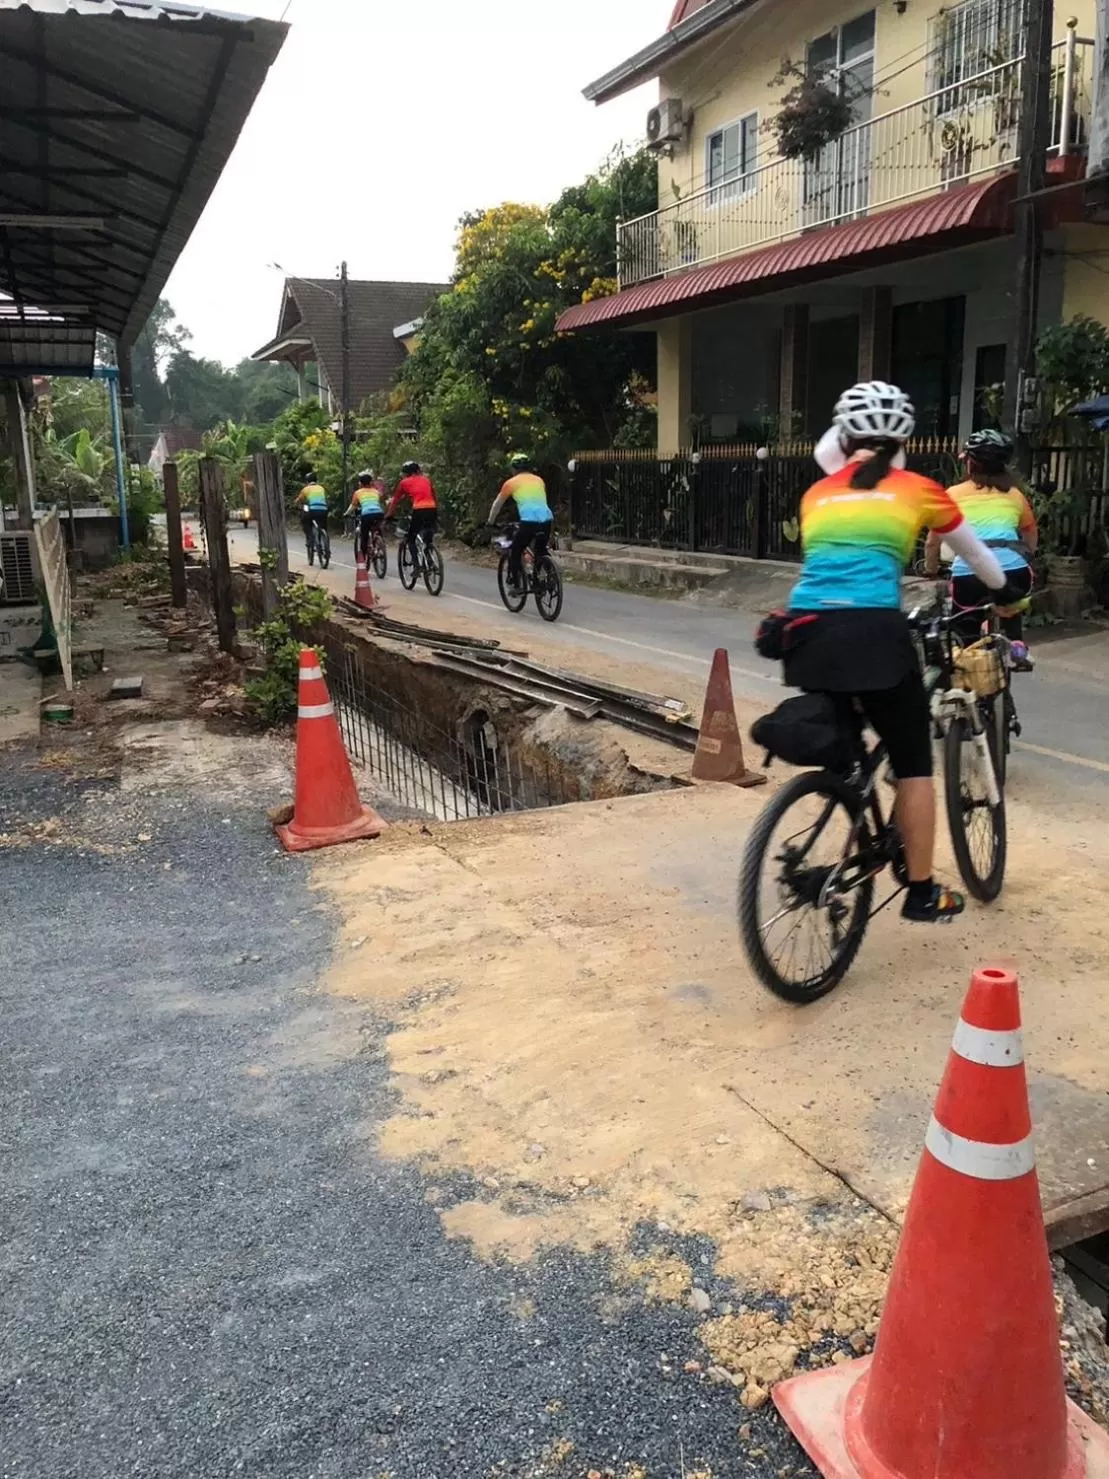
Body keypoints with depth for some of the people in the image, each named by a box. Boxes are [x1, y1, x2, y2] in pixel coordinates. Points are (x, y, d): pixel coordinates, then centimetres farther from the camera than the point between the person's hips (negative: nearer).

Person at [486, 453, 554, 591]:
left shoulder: (512, 482, 11)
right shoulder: (539, 480, 22)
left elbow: (497, 504, 22)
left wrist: (490, 522, 36)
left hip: (529, 522, -4)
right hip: (547, 520, 4)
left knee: (515, 552, 13)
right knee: (541, 551, 25)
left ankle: (515, 585, 12)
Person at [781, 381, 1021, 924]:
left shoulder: (817, 494, 19)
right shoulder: (918, 490, 14)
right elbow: (981, 559, 29)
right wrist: (1004, 594, 49)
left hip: (807, 630, 3)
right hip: (872, 632, -3)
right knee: (912, 765, 12)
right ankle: (922, 893, 19)